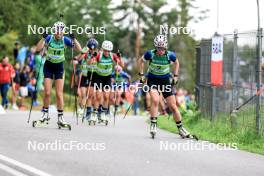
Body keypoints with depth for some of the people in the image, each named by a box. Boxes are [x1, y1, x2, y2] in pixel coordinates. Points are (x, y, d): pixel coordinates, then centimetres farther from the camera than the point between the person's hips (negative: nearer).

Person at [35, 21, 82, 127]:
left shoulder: (65, 40, -10)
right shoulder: (49, 38, -14)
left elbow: (79, 50, -15)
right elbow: (38, 49, -27)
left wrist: (74, 39, -27)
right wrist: (43, 38, -37)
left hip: (59, 67, 1)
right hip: (48, 66, -1)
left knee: (59, 94, -5)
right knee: (47, 93, -6)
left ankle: (60, 118, -2)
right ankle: (45, 114, 11)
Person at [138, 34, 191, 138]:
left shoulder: (170, 55, -16)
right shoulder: (150, 54, -19)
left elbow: (176, 62, 7)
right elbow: (141, 61, 2)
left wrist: (175, 76, 4)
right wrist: (141, 74, -2)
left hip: (165, 80, 2)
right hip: (153, 79, -2)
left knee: (173, 106, 2)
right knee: (155, 100, -28)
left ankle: (180, 128, 16)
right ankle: (153, 125, -19)